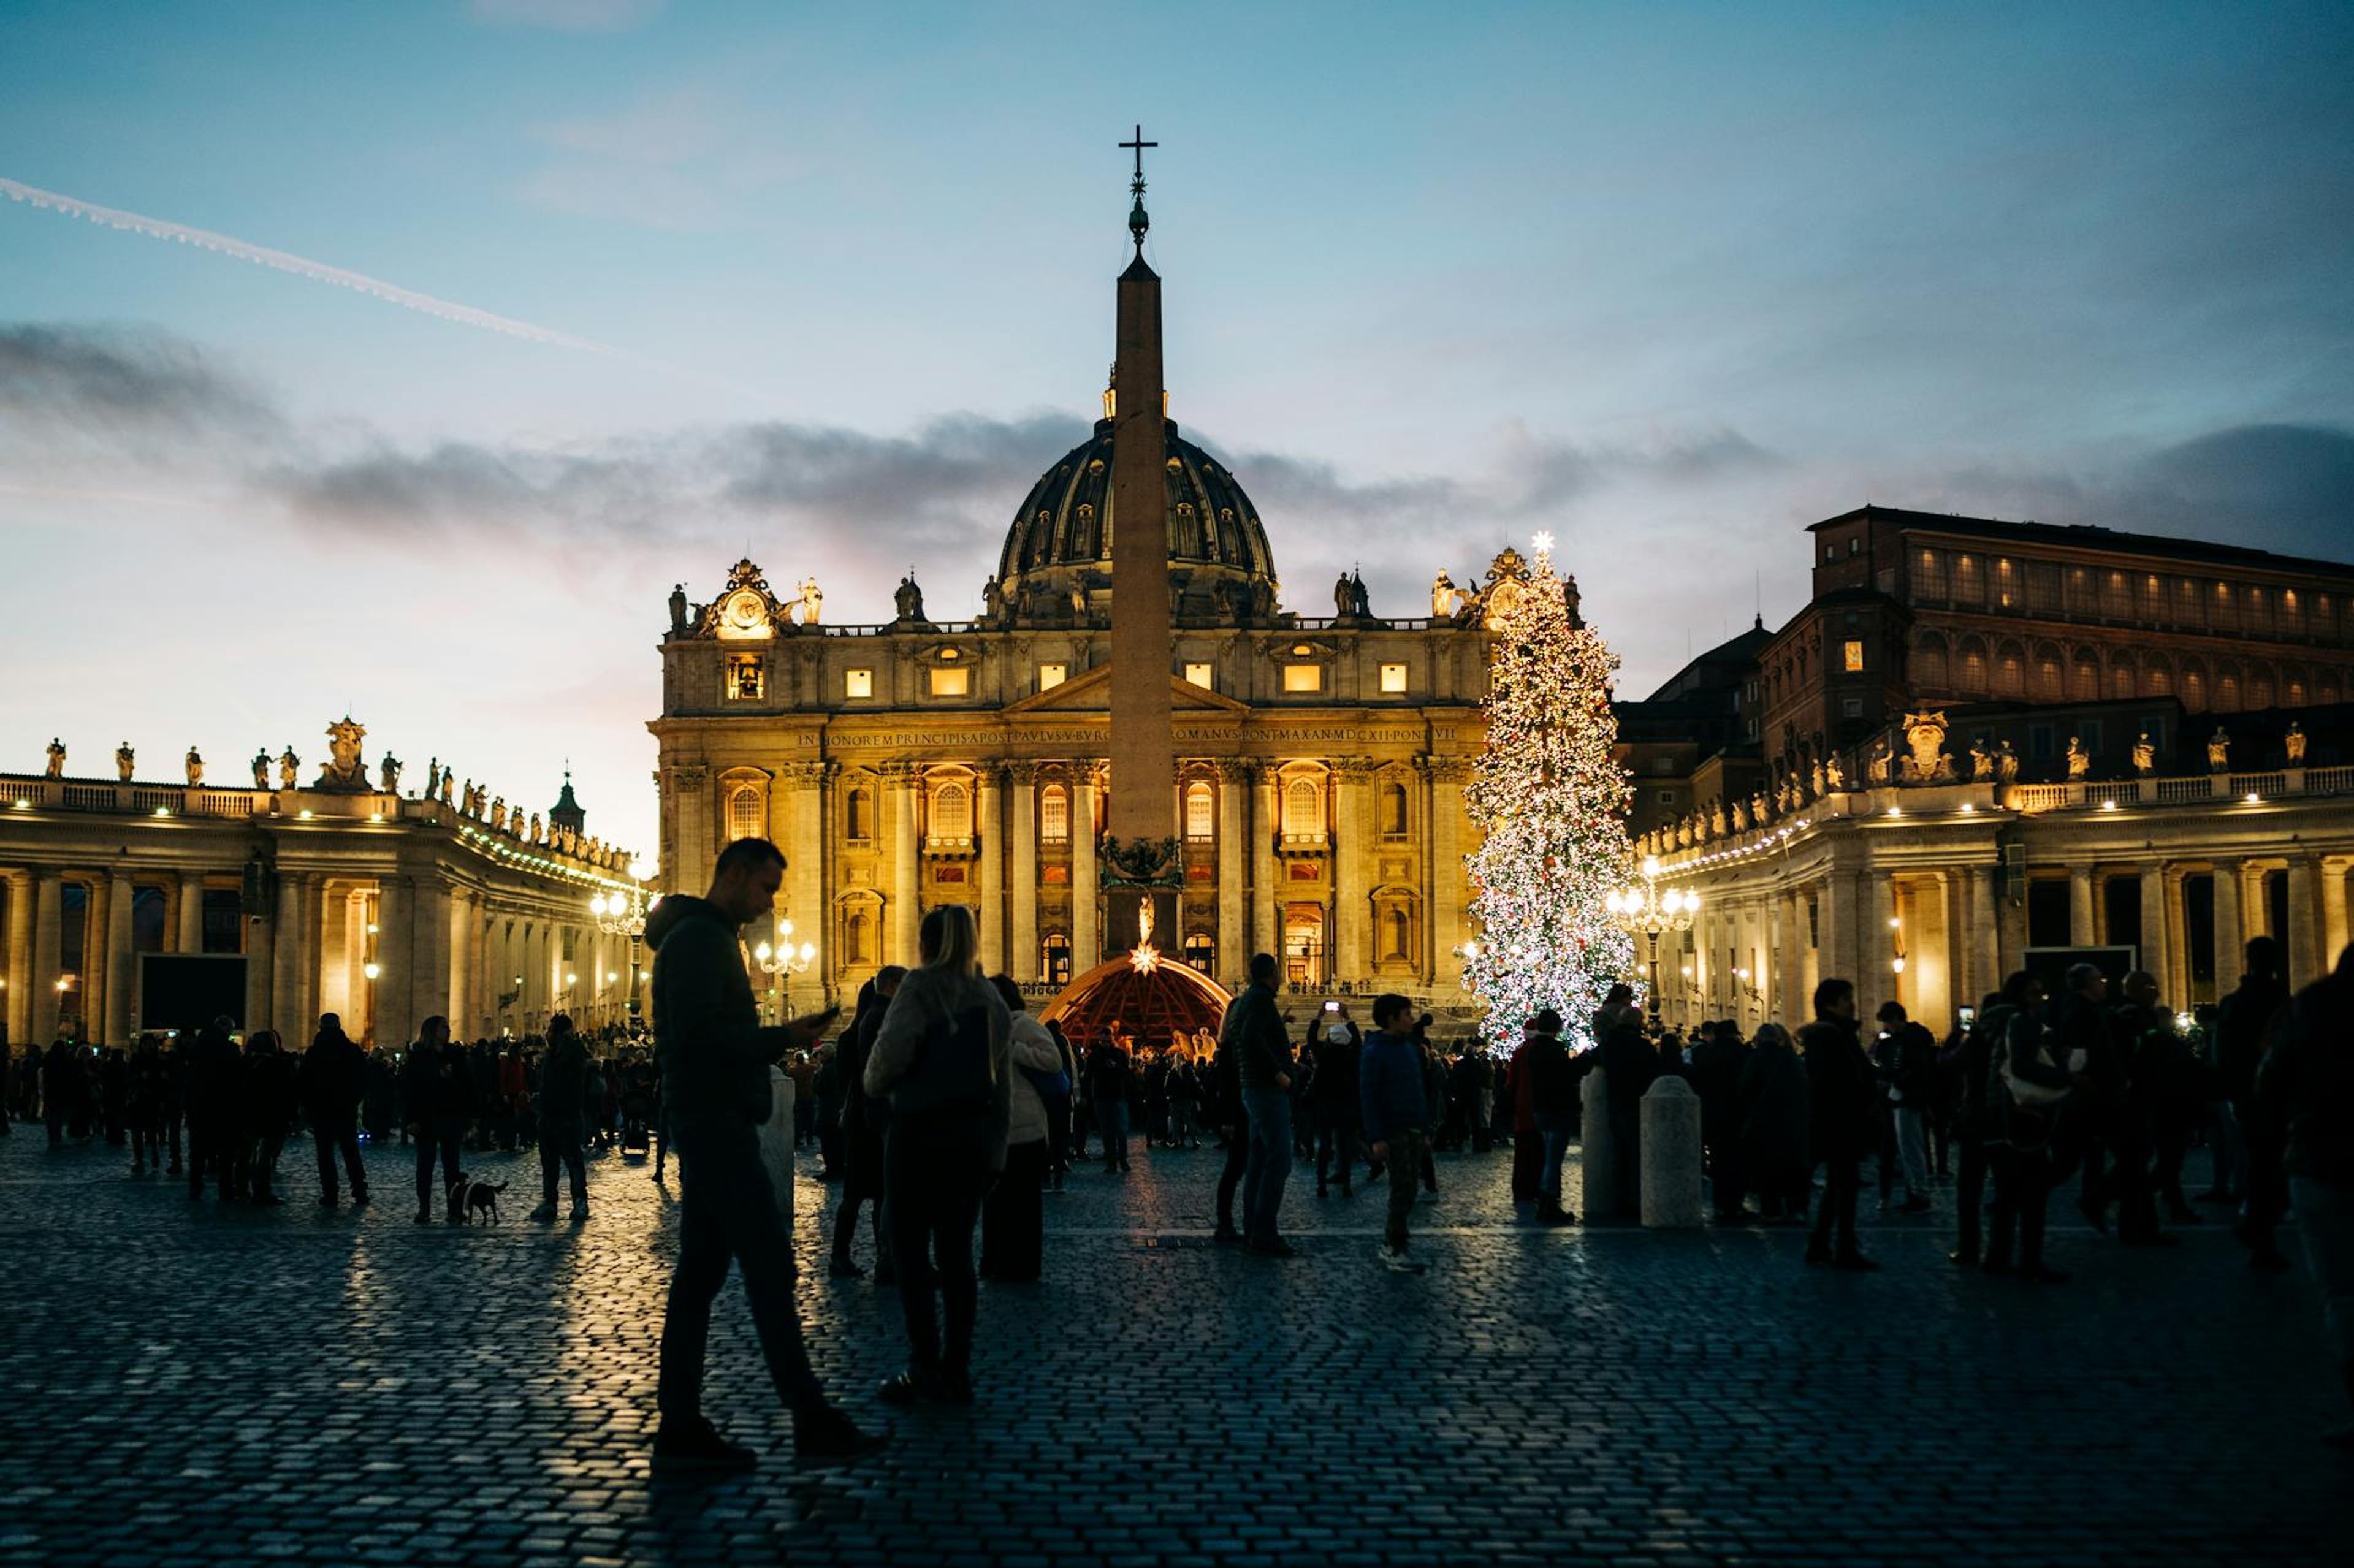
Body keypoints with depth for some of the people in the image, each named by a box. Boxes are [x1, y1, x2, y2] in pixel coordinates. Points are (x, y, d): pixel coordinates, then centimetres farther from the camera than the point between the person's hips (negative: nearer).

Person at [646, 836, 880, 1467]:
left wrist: (773, 1041, 10)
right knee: (769, 1263, -10)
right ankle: (812, 1421, -9)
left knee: (702, 1269, 8)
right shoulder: (697, 938, -11)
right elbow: (696, 1034, -22)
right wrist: (780, 1039, -16)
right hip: (714, 1122, -11)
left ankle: (680, 1426, 10)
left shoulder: (712, 938, 22)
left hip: (715, 1122, 11)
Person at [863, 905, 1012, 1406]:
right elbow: (1004, 1082, 13)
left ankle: (925, 1364, -4)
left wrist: (875, 1082, 0)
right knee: (956, 1252, 9)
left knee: (911, 1248, 1)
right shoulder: (992, 998, 13)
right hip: (977, 1134, 6)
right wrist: (997, 1148, 18)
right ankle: (957, 1372, 9)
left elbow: (895, 1047, -21)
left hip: (922, 1129, -6)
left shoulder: (921, 985, -6)